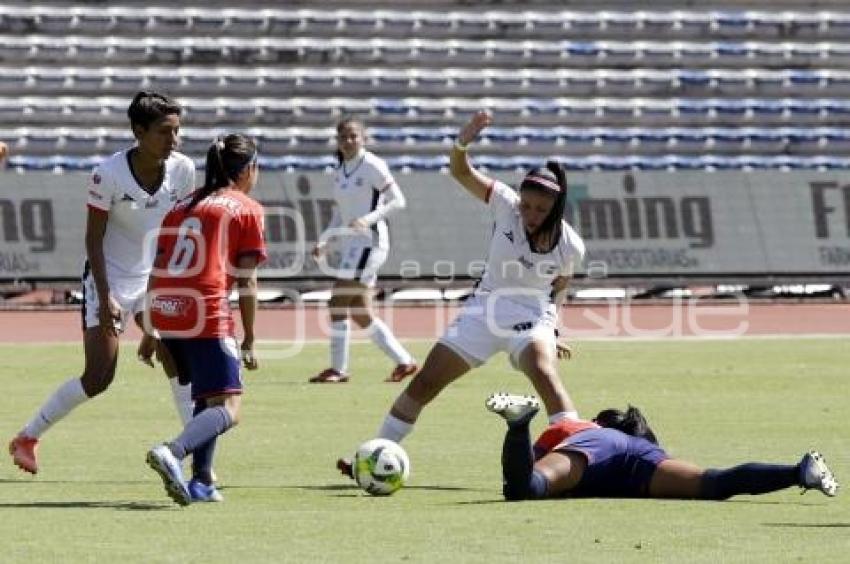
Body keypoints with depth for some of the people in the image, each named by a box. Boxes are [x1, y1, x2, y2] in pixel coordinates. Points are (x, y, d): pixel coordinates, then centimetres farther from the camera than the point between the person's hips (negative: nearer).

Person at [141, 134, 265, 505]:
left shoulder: (183, 206, 23)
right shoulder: (248, 210, 6)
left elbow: (157, 271, 20)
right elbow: (246, 281, 1)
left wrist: (150, 331, 24)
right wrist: (249, 341, 6)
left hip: (166, 312, 7)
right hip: (206, 314, -7)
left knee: (207, 396, 24)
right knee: (228, 408, -8)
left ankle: (201, 481, 14)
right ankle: (172, 453, -34)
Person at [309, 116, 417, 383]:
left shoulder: (372, 166, -10)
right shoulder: (341, 169, 13)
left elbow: (398, 201, -13)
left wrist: (369, 219, -26)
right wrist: (324, 241, 13)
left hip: (369, 241, -9)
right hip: (351, 243, 9)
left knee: (338, 303, -11)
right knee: (361, 313, 9)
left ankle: (338, 369, -4)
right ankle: (404, 362, 14)